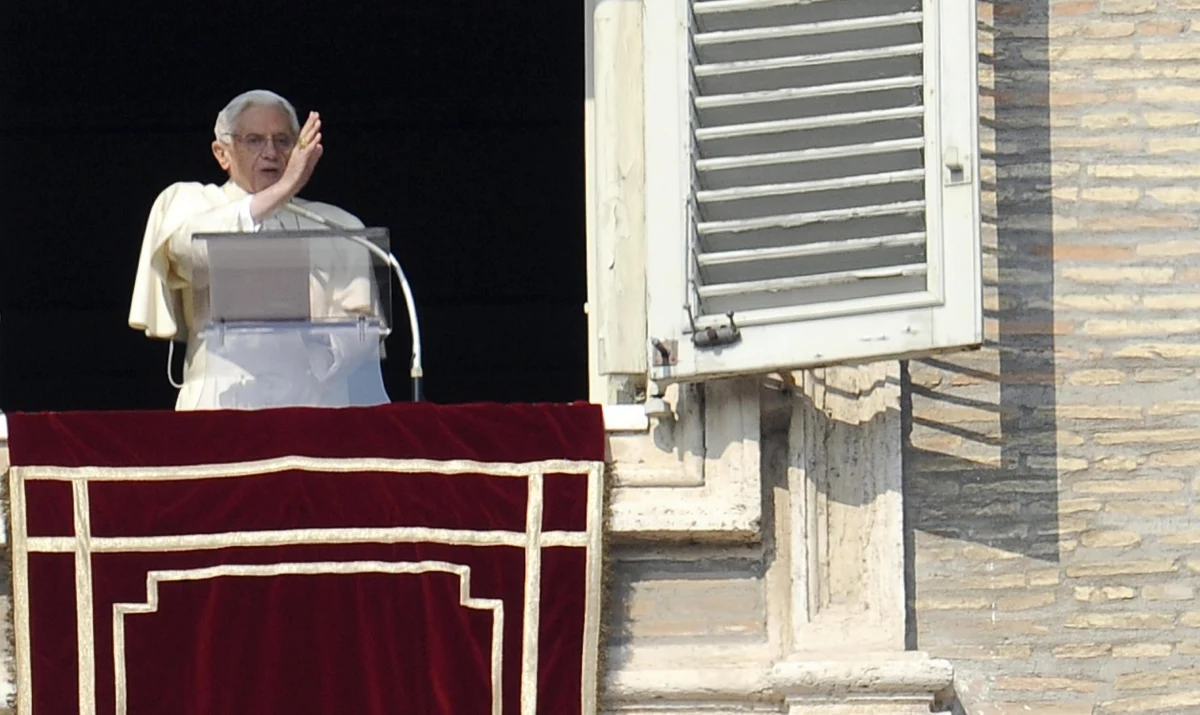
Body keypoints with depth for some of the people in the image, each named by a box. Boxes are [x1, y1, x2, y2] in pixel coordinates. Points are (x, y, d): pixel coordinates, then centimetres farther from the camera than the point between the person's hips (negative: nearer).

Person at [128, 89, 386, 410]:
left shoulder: (338, 226, 17)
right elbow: (192, 250, -10)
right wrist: (284, 189, -16)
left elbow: (358, 326, 7)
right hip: (221, 403, -2)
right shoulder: (188, 202, 14)